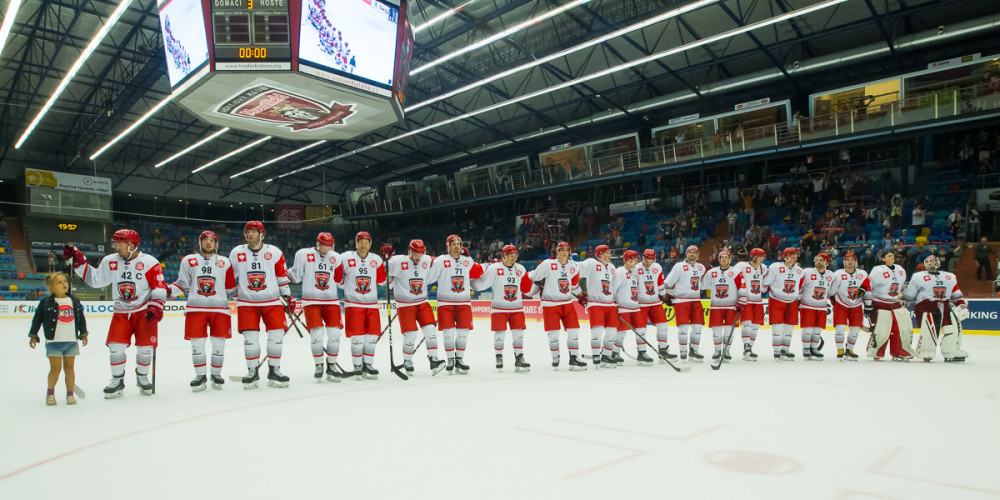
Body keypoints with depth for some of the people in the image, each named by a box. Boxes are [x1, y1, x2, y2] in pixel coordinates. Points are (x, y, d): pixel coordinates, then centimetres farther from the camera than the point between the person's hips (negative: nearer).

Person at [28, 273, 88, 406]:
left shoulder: (74, 301, 7)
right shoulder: (45, 303, -3)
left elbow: (81, 318, 15)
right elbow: (37, 319, 2)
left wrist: (83, 333, 14)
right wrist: (33, 335, 1)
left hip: (71, 341, 3)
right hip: (54, 341, -3)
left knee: (69, 367, 8)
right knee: (56, 368, -1)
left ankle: (70, 394, 17)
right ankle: (50, 392, 21)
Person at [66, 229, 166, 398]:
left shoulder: (149, 262, -9)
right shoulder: (110, 262, 3)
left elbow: (159, 286, -8)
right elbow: (94, 279, 12)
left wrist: (156, 307, -18)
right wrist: (79, 262, 3)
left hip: (144, 311, -3)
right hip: (121, 312, 3)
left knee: (145, 346, -4)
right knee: (116, 346, -6)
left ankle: (142, 377, 20)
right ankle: (117, 381, 12)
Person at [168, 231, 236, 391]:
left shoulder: (224, 262, 11)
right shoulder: (188, 261, 11)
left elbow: (230, 287, 12)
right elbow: (183, 284, 11)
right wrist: (168, 290, -5)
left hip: (220, 308, 0)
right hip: (195, 308, 0)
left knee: (219, 342, 1)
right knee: (197, 342, -1)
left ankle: (216, 374, 17)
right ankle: (200, 376, 13)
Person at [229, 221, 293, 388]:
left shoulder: (275, 252, 2)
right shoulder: (236, 253, 4)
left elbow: (282, 277, 6)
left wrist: (288, 297, 5)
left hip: (272, 301, 0)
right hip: (247, 302, 0)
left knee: (276, 335, -4)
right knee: (250, 337, -5)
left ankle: (274, 371, 9)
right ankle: (252, 372, 10)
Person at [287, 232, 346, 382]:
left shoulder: (335, 257, 8)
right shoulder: (303, 254, -2)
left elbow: (339, 279, 11)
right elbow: (295, 277, 4)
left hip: (331, 301, 3)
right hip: (311, 300, -3)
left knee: (334, 333, -4)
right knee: (317, 333, -11)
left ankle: (331, 364, 14)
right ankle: (318, 365, 11)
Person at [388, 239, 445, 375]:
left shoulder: (427, 261, 0)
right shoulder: (398, 262, -12)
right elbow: (386, 272, -4)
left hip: (422, 302, 4)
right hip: (405, 304, -4)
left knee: (430, 330, -6)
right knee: (410, 334, -5)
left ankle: (434, 360, -2)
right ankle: (407, 363, 17)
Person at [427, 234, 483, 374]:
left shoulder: (468, 261, 7)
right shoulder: (440, 261, -6)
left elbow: (478, 273, 23)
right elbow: (427, 277, -6)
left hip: (464, 302, 3)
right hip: (445, 302, -3)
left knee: (463, 331, 2)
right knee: (449, 332, -4)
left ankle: (459, 360, 15)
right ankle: (450, 360, 12)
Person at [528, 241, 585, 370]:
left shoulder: (574, 267, 5)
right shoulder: (547, 264, -12)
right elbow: (533, 277, -3)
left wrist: (581, 296, 25)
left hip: (567, 303, 5)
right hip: (550, 304, -5)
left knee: (574, 330, 0)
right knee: (553, 334, -2)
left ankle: (573, 358, 11)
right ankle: (555, 358, 18)